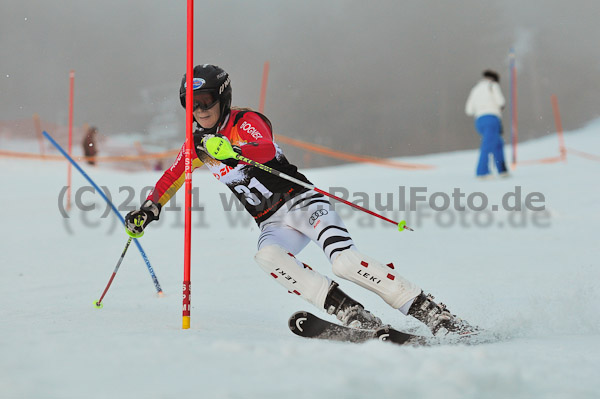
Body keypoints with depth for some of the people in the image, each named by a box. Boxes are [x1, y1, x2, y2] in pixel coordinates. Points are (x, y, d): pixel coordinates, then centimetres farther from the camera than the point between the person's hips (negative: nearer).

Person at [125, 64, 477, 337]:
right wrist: (149, 209, 15)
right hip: (274, 224, 5)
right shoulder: (199, 143, 13)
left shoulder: (245, 122, -7)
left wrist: (233, 152, -47)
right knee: (267, 256, -31)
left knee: (345, 261, -29)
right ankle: (350, 314, -35)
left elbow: (266, 150, -28)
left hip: (301, 202, -5)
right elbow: (173, 177, 28)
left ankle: (431, 312, -25)